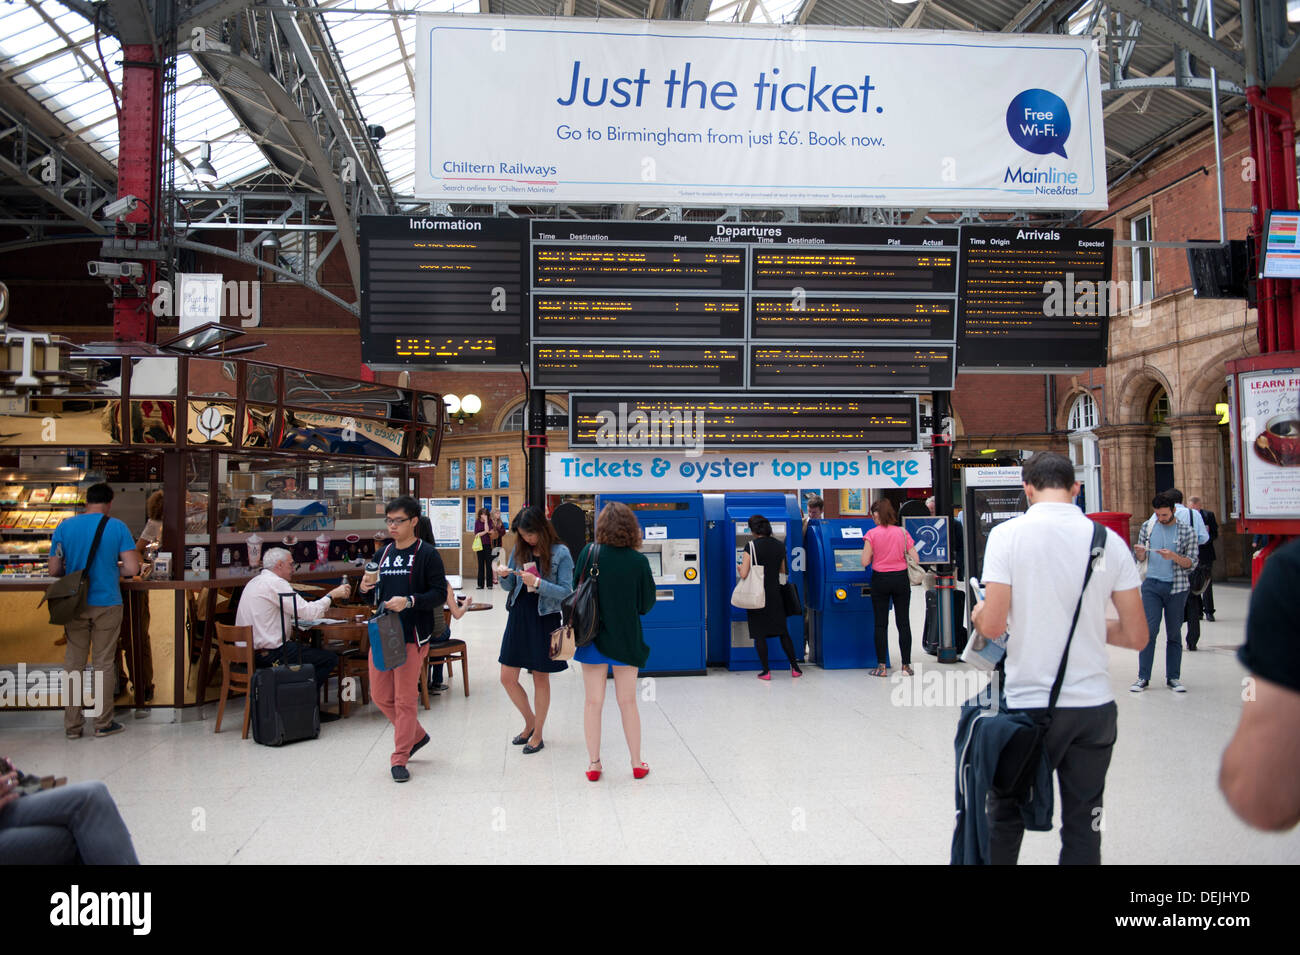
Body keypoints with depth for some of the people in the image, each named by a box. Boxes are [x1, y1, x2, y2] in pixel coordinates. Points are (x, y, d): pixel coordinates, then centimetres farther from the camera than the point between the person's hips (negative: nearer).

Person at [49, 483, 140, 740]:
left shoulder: (64, 526, 0)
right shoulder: (117, 527, -7)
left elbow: (54, 570, 2)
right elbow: (132, 569, -12)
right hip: (106, 604, -2)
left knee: (73, 663, 11)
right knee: (104, 663, 7)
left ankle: (72, 725, 16)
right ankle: (103, 723, 13)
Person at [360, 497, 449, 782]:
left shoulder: (427, 554, -7)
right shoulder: (383, 553, 12)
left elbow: (440, 594, -12)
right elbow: (378, 593, 19)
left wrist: (409, 601, -24)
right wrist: (367, 589, -3)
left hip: (412, 635, -6)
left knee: (405, 699, 0)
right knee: (381, 696, 11)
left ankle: (399, 758, 12)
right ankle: (416, 735, 33)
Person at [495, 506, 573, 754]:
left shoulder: (560, 553, -8)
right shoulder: (519, 550, 5)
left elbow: (566, 592, -12)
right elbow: (508, 587, 11)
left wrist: (538, 583, -24)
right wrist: (503, 576, -11)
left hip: (545, 620, -5)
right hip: (518, 617, 5)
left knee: (541, 678, 7)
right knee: (507, 678, 5)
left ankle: (538, 734, 22)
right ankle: (530, 722, 28)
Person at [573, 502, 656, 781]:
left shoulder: (589, 554, -9)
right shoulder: (638, 561, -9)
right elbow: (647, 603, -2)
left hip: (594, 636, 0)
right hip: (626, 638, 0)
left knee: (593, 702, 9)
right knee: (628, 702, 12)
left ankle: (594, 763, 15)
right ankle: (637, 763, 19)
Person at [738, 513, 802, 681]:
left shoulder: (752, 547, -13)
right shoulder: (780, 546, 2)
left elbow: (743, 575, -15)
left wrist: (740, 569, 7)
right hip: (775, 594, 4)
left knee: (759, 635, 5)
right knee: (783, 632, 13)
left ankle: (765, 671, 6)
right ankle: (795, 668, 17)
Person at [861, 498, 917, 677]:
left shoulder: (872, 534, -8)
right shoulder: (903, 533, 0)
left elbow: (865, 562, -11)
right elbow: (915, 559, -2)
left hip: (880, 580, -2)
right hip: (901, 579, 2)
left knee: (881, 623, 4)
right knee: (903, 621, 7)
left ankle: (882, 666, 6)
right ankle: (906, 665, 10)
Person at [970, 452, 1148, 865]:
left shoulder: (1008, 534, -8)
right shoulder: (1109, 540, 0)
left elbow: (992, 626, -14)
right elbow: (1136, 636, 2)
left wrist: (978, 613, 9)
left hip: (1029, 704, -2)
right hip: (1094, 706, 3)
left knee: (1005, 819, 14)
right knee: (1084, 827, 12)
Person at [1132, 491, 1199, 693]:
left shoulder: (1187, 531, 1)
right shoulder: (1147, 527, 7)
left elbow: (1192, 562, 0)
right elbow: (1141, 558, 14)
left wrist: (1174, 557, -18)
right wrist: (1140, 553, -9)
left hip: (1176, 587, -1)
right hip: (1152, 585, 1)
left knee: (1174, 633, 6)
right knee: (1149, 630, -4)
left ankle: (1173, 677, 15)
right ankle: (1143, 677, 0)